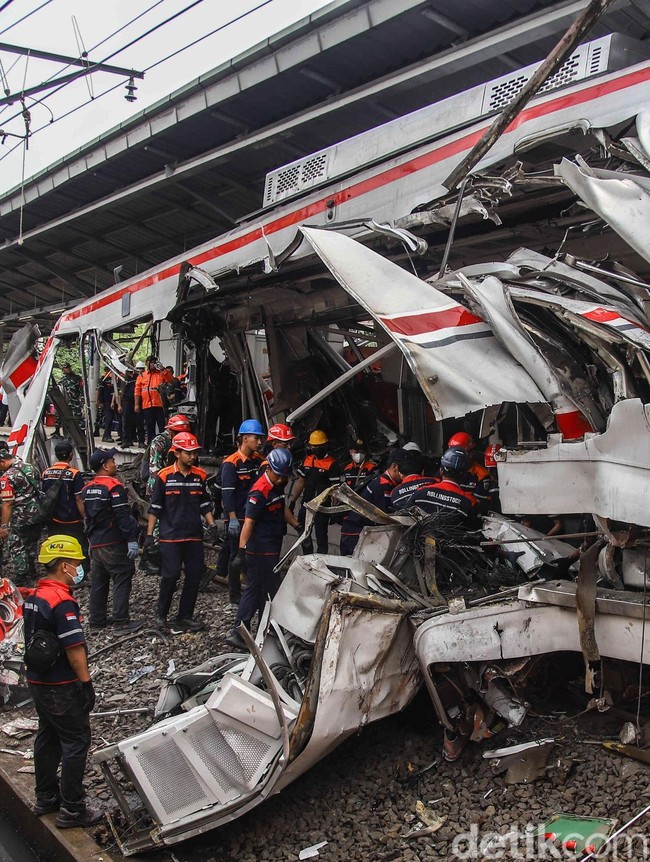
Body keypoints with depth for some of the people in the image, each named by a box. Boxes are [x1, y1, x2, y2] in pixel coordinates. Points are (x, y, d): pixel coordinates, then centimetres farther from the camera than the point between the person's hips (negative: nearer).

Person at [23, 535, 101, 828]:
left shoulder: (33, 596, 6)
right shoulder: (62, 602, -24)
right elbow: (74, 648, -23)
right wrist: (86, 683, -16)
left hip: (37, 681, 9)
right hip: (62, 688, -9)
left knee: (47, 738, 20)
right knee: (75, 743, 1)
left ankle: (46, 797, 34)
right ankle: (72, 809, 9)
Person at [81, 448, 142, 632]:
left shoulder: (87, 488, 12)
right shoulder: (114, 487, -15)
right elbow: (123, 516, -20)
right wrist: (132, 539, -19)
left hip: (95, 543, 8)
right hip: (113, 544, -8)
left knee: (98, 582, 15)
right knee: (122, 580, -3)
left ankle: (97, 619, 21)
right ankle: (121, 621, -3)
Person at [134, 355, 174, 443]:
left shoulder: (161, 373, 11)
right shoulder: (142, 376, 14)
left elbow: (171, 380, -7)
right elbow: (137, 391, 9)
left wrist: (163, 369, -12)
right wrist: (137, 405, 3)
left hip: (160, 405, -2)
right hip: (147, 406, 2)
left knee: (163, 427, -6)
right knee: (150, 429, 10)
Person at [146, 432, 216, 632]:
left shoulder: (200, 476, 7)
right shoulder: (165, 476, -4)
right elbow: (155, 508, -1)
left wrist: (212, 526, 4)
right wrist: (149, 534, -4)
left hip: (194, 536, 4)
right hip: (170, 537, -4)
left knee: (194, 575, 4)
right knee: (170, 575, -5)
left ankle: (184, 617, 16)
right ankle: (161, 614, 16)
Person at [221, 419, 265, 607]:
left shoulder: (259, 460, 7)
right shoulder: (231, 463, -12)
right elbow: (227, 492, -16)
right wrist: (233, 518, -22)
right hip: (238, 517, -6)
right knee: (236, 555, 3)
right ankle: (234, 595, 13)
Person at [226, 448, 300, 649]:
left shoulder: (277, 486, 9)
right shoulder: (259, 492, -20)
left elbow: (283, 508, 25)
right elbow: (248, 522, -24)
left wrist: (298, 526, 19)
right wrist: (241, 553, -27)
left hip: (271, 549, 9)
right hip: (261, 551, -9)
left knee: (254, 590, 12)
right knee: (270, 592, 1)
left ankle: (238, 632, 17)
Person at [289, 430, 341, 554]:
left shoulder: (332, 464, -10)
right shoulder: (307, 460, 10)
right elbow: (300, 482, 15)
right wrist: (292, 502, 12)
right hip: (306, 504, 7)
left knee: (321, 536, 0)